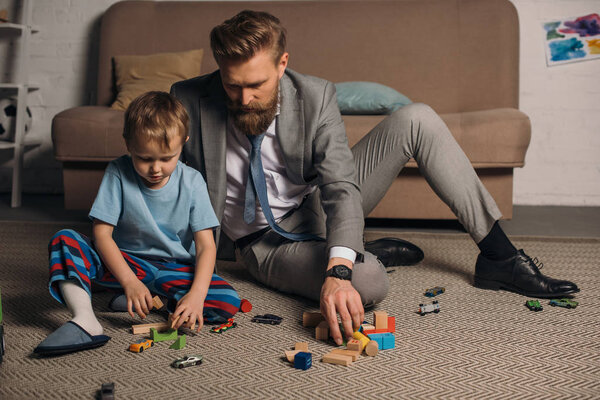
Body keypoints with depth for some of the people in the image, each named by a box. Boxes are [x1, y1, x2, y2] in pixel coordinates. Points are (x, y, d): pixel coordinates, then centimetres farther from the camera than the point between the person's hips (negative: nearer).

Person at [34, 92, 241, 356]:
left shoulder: (191, 181, -10)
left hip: (177, 269, 0)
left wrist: (196, 294, -30)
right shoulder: (118, 173, -10)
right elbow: (102, 234, -14)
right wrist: (129, 282, -26)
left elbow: (206, 246, -14)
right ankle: (85, 320, -38)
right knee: (64, 240, -21)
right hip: (124, 262, 1)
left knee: (228, 303, -25)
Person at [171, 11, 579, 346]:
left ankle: (498, 256, -9)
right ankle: (366, 255, 3)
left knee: (417, 119, -16)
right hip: (269, 243, -2)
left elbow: (341, 187, -25)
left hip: (321, 207, 3)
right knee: (367, 283, -36)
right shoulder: (190, 100, -16)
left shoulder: (315, 96, -17)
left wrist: (338, 269, -43)